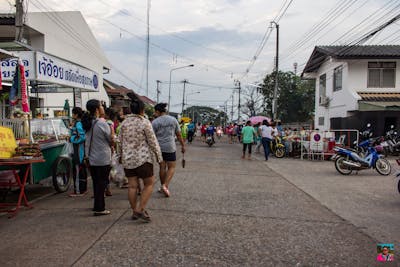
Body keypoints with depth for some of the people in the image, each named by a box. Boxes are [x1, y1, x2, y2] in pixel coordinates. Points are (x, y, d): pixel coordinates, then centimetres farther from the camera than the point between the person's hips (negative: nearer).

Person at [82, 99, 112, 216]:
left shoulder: (88, 124, 4)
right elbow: (111, 140, -6)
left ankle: (98, 206, 28)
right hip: (103, 159, -7)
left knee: (96, 183, 17)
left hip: (91, 158, 7)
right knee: (101, 183, 1)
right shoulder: (102, 124, -18)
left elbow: (87, 142, 12)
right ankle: (99, 209, 6)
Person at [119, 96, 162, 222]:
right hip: (143, 158, -6)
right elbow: (152, 141, -10)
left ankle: (134, 211, 18)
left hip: (127, 159, 6)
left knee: (132, 186, 9)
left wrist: (123, 155, 24)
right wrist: (159, 156, 0)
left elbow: (121, 141, 12)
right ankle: (141, 209, 0)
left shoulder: (124, 122, 5)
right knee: (149, 184, 6)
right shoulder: (145, 122, -12)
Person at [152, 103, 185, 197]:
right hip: (170, 147, 0)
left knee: (162, 167, 11)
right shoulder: (173, 120, 2)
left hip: (159, 147, 1)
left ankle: (163, 186, 21)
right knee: (172, 167, 5)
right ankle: (165, 185, -11)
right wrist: (182, 145, 13)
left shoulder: (155, 122, -4)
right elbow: (179, 135, 4)